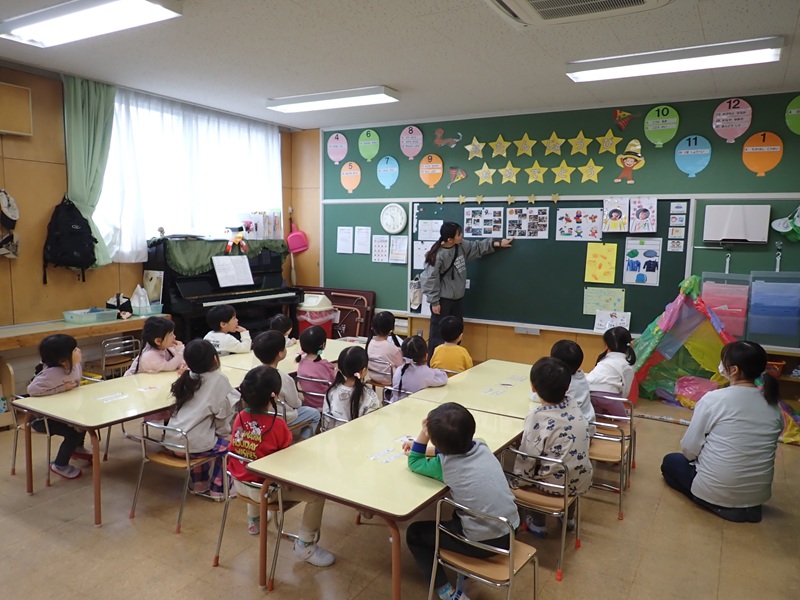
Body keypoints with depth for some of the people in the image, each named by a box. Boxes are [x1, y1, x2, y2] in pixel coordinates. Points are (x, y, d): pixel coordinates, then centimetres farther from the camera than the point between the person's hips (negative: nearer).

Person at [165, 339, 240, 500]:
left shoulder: (187, 378, 11)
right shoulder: (218, 380, -7)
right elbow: (223, 413, -4)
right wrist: (225, 433, 13)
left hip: (172, 441, 7)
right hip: (193, 444, -7)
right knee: (229, 443, 18)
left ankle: (199, 484, 40)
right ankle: (218, 490, 23)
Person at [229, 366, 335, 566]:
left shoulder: (240, 417, -5)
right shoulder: (277, 424, -22)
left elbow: (236, 450, 8)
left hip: (239, 482, 8)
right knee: (317, 493, -3)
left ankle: (254, 521, 53)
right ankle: (305, 547, 5)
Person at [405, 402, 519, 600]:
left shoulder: (443, 464, -14)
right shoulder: (480, 446, 0)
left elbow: (414, 464, 6)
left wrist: (423, 433, -3)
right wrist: (423, 448, 18)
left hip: (484, 542, -6)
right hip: (511, 530, 6)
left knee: (414, 533, 13)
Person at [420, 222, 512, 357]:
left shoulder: (462, 245, -1)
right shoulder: (438, 255, -23)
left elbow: (477, 247, 18)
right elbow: (430, 279, -19)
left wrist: (497, 243, 13)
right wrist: (434, 302, -17)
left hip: (458, 298, 8)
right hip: (443, 300, -8)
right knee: (438, 334, -1)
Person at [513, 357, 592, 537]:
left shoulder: (537, 418, -25)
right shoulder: (574, 407, -7)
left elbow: (527, 457, -18)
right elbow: (575, 446, 7)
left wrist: (519, 480, -2)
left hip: (557, 485, -5)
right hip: (582, 480, 6)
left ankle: (538, 524, 30)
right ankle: (569, 518, 48)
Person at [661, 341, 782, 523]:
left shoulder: (714, 399, -18)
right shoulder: (773, 405, -3)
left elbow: (689, 448, -12)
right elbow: (759, 449, 7)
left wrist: (694, 458, 11)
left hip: (716, 491, -7)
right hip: (759, 494, 7)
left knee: (670, 462, 21)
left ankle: (721, 506, 7)